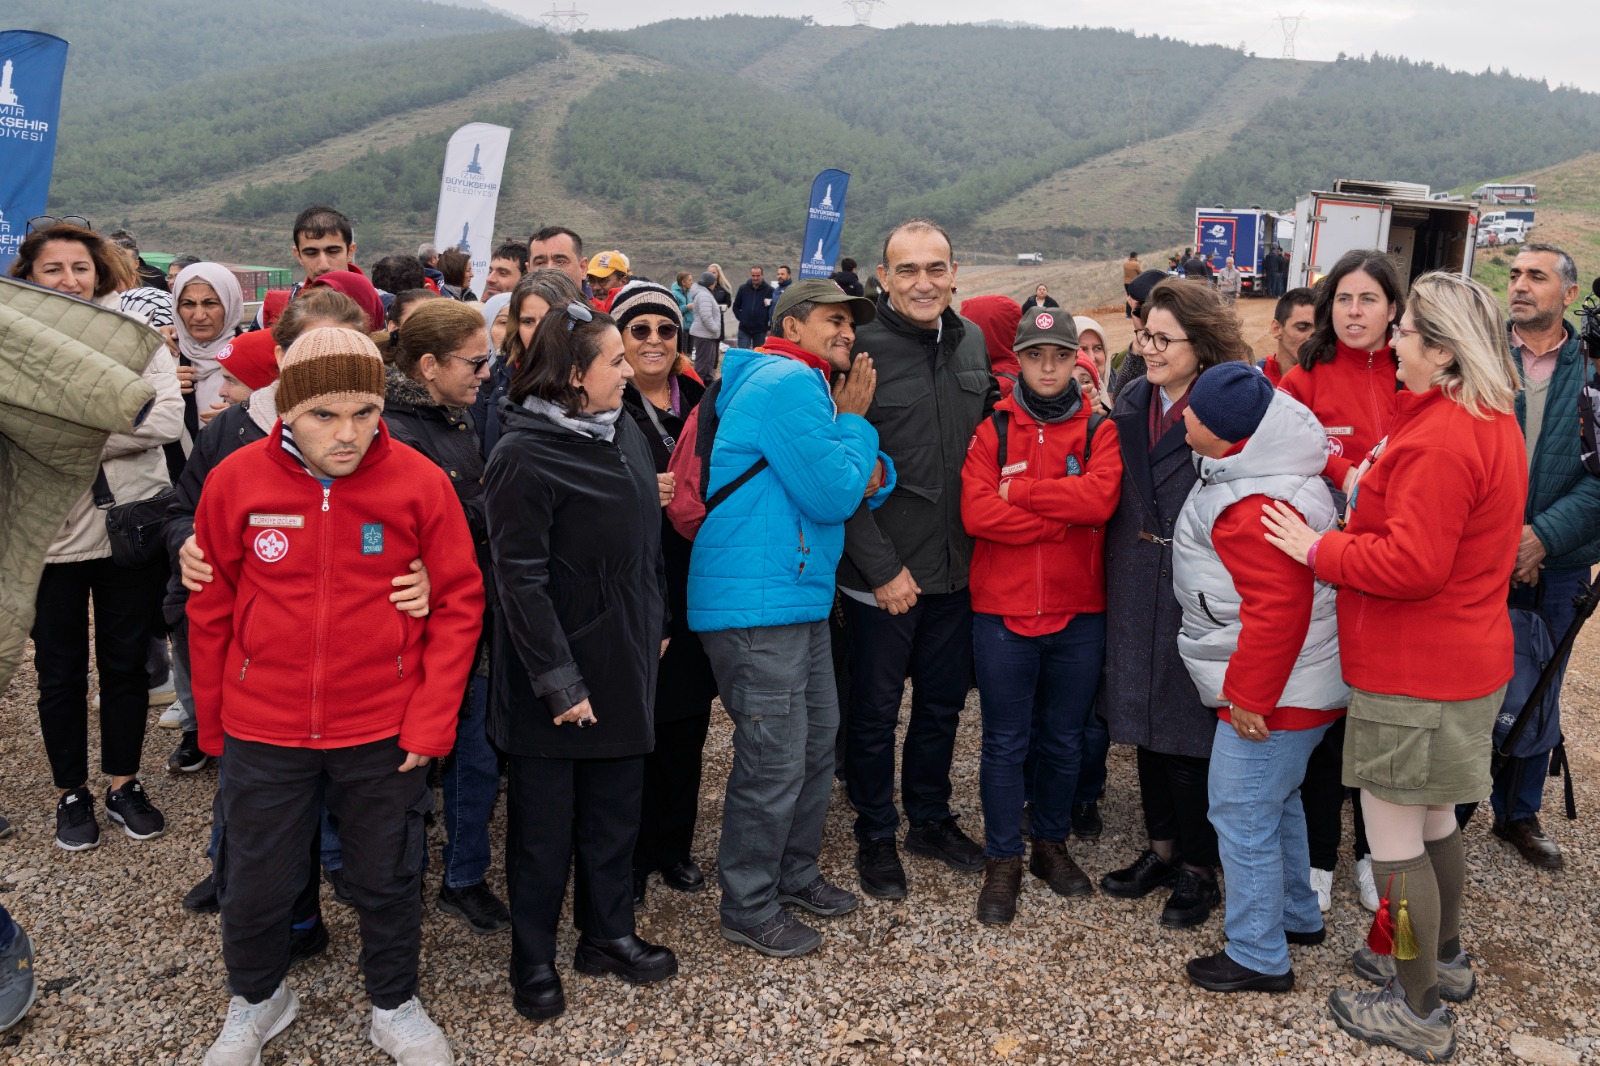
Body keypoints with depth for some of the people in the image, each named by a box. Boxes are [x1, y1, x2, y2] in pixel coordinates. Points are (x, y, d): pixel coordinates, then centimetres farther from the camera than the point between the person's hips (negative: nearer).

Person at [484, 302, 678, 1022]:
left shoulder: (625, 435, 5)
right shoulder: (524, 455, -17)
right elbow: (520, 579, -19)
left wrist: (657, 626, 16)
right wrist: (558, 680, -19)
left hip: (624, 664, 7)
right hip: (556, 673, -7)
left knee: (615, 810, 18)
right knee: (545, 824, 9)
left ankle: (607, 935, 35)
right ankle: (534, 961, 26)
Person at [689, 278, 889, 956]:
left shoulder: (808, 386, 18)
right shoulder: (788, 384, -15)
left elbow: (850, 489, 19)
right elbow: (830, 497, -18)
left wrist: (870, 476, -3)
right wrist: (854, 421, -6)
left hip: (804, 598, 11)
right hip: (756, 603, -11)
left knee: (817, 740, 18)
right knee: (774, 760, -3)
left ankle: (794, 873, 35)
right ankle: (748, 908, 13)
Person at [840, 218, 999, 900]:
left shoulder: (973, 343, 4)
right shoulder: (861, 351, -14)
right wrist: (882, 567, -17)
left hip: (956, 567, 6)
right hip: (882, 576, -5)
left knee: (943, 702, 19)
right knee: (875, 710, 10)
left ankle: (931, 818, 40)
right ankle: (876, 836, 29)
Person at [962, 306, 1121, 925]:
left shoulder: (1099, 431, 3)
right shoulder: (992, 429, 1)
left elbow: (1100, 498, -17)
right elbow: (976, 512, -15)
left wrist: (1019, 490, -14)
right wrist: (1064, 517, -15)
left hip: (1078, 612, 1)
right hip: (1002, 611, -1)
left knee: (1064, 739, 14)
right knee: (1005, 741, 6)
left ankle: (1051, 844, 33)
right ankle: (1002, 862, 20)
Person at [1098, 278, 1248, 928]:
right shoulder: (1132, 403, 8)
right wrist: (1116, 572, 9)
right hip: (1136, 590, 6)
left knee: (1189, 732, 3)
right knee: (1145, 720, 15)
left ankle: (1197, 869, 21)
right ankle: (1162, 848, 32)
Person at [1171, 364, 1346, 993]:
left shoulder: (1254, 506, -26)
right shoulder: (1262, 473, 9)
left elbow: (1278, 606, -29)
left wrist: (1248, 695, -22)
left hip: (1271, 694, -11)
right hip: (1296, 685, 11)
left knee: (1242, 813, 0)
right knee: (1274, 800, 24)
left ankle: (1258, 957, 14)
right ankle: (1297, 917, 42)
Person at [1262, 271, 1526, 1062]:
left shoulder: (1438, 440, -24)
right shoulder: (1493, 421, 10)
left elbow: (1413, 564, -28)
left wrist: (1319, 550, -16)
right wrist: (1373, 486, 7)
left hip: (1415, 674, -10)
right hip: (1468, 656, 10)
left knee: (1393, 838, 3)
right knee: (1433, 822, 24)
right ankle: (1443, 960, 42)